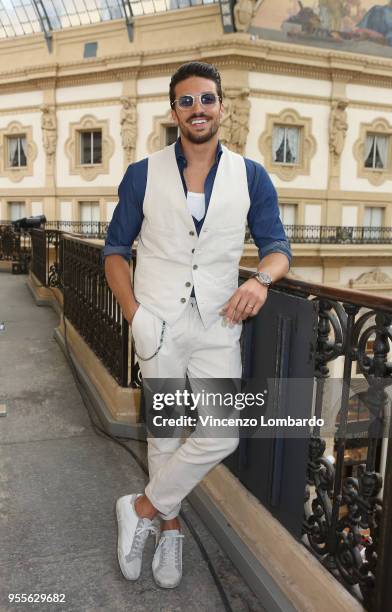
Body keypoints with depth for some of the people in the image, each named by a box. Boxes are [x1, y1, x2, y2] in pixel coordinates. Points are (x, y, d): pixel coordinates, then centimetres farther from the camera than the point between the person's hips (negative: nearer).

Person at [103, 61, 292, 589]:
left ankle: (142, 508, 17)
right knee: (164, 434, 8)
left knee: (222, 436, -7)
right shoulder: (143, 174, 4)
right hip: (158, 326, 0)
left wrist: (261, 278, -17)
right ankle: (170, 529, 32)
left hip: (218, 326, 1)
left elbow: (276, 244, 7)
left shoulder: (250, 176, 6)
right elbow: (115, 249, 6)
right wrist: (134, 312, -9)